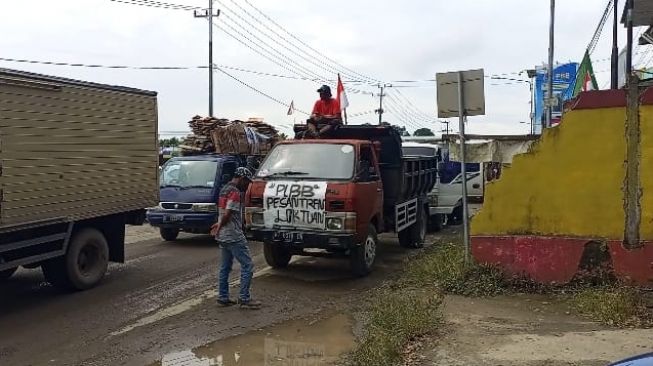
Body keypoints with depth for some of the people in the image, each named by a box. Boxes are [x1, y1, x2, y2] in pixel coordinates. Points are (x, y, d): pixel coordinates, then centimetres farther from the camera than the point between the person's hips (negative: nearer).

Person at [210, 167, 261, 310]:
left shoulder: (224, 189, 16)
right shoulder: (235, 192, -16)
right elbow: (227, 214, -22)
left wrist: (220, 225, 7)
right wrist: (219, 227, -8)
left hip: (223, 237, 10)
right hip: (234, 236, -10)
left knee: (225, 267, 15)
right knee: (247, 266, -5)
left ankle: (223, 298, 19)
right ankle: (244, 299, -4)